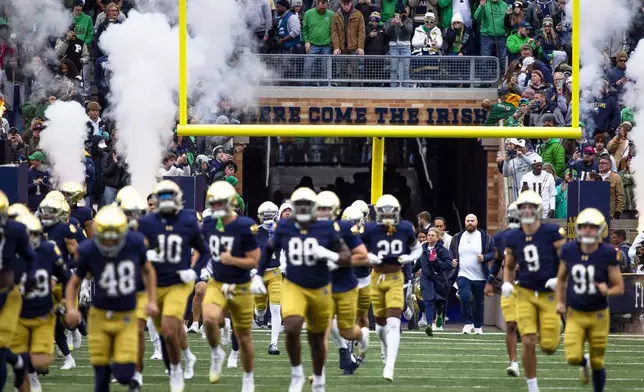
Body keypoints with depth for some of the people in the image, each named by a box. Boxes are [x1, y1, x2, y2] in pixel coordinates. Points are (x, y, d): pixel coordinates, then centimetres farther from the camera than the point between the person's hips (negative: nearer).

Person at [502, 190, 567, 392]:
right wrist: (507, 283, -3)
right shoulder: (513, 238, 0)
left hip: (549, 294, -2)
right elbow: (509, 267, 15)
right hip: (525, 294, 2)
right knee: (528, 342, -11)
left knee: (548, 347, -4)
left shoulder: (552, 233, -10)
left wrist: (560, 279, -20)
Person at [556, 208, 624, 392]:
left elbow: (619, 287, -7)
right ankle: (584, 363, 24)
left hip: (598, 315, -1)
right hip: (575, 314, 1)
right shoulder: (569, 251, -6)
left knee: (597, 363, 4)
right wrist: (560, 302, 1)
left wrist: (607, 291, -28)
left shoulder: (608, 254, -13)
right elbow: (561, 279, 11)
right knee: (573, 357, -13)